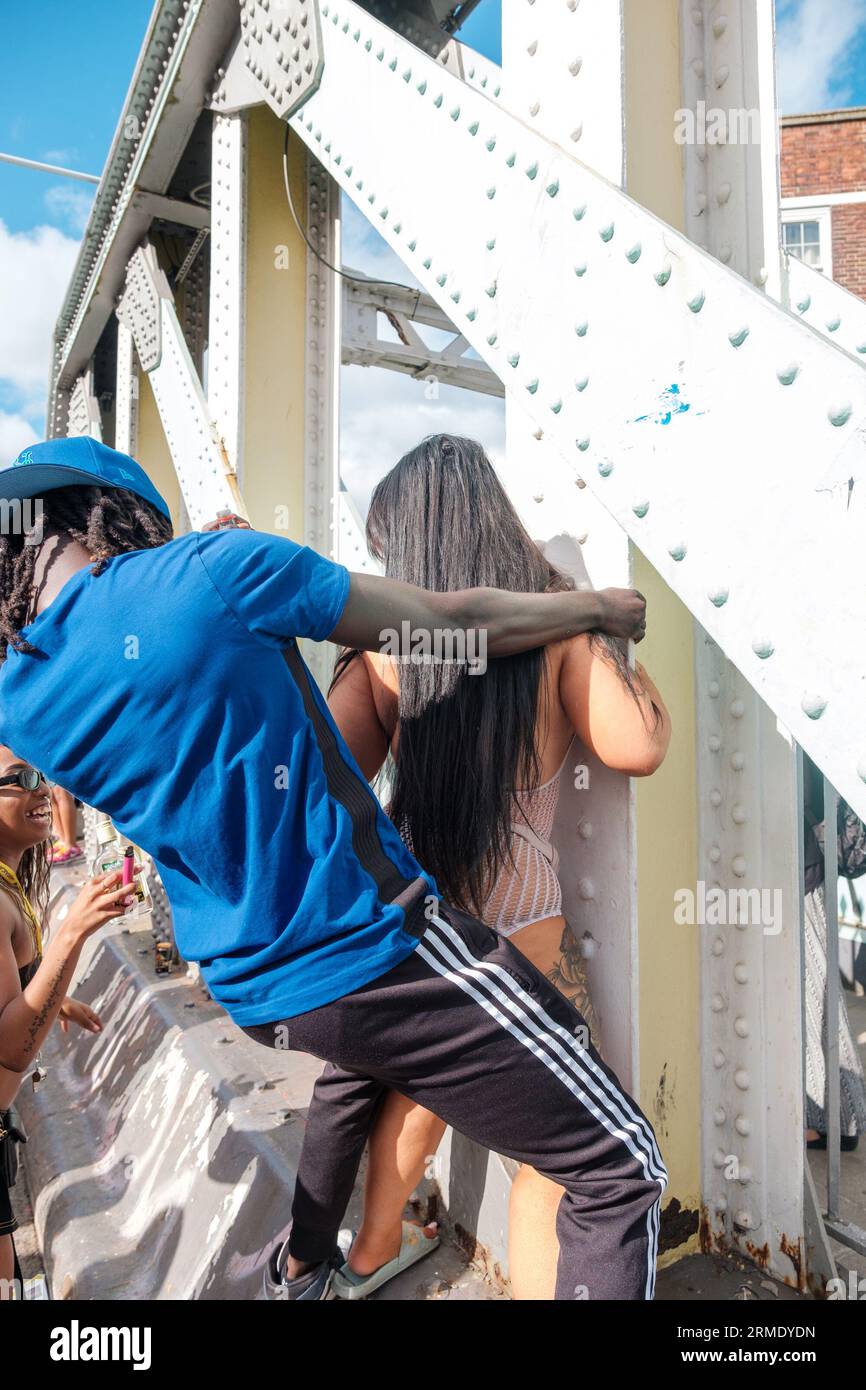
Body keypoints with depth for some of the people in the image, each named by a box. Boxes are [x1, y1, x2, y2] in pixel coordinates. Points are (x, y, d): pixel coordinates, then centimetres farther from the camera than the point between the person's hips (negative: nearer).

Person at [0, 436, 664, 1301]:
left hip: (249, 994, 8)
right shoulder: (210, 568, -16)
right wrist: (602, 608, 7)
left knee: (356, 1072, 42)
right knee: (620, 1172, 4)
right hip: (376, 954, -7)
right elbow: (454, 625, -9)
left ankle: (299, 1271, 55)